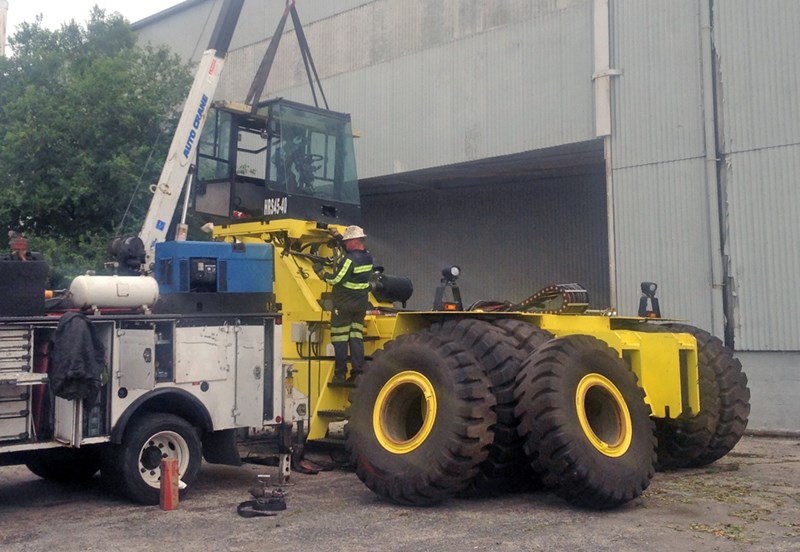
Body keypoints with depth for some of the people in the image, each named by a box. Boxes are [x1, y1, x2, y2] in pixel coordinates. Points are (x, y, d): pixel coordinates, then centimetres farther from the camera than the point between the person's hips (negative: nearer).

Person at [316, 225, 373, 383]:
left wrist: (321, 273, -3)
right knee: (356, 337, 10)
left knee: (340, 339, 1)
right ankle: (358, 372, 9)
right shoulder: (367, 256, 6)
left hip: (344, 304, -7)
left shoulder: (349, 259, -20)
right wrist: (337, 236, 30)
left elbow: (336, 279, -19)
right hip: (361, 303, 8)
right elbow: (351, 249, 25)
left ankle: (340, 373, 3)